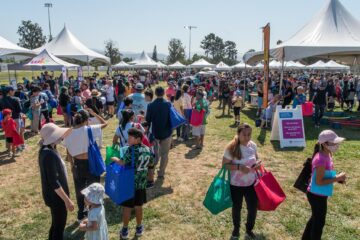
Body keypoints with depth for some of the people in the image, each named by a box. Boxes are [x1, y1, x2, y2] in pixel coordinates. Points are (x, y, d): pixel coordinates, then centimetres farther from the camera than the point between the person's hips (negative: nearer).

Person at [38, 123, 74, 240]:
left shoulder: (47, 149, 1)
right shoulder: (49, 155, -29)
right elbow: (54, 182, -27)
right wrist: (67, 200, -22)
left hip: (55, 195, 9)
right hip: (56, 196, -9)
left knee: (56, 224, 24)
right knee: (59, 226, 8)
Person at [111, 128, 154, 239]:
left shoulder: (131, 149, -19)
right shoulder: (147, 149, 0)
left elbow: (122, 163, -22)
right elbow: (151, 163, 11)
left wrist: (114, 159, -4)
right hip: (142, 183, 5)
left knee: (127, 207, 10)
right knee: (138, 206, 18)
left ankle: (125, 230, 23)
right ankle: (139, 228, 32)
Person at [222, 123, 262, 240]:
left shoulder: (253, 145, -6)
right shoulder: (231, 147, -21)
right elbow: (225, 165, -17)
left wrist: (257, 163, -13)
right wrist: (239, 167, -30)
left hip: (252, 183, 4)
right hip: (236, 184, -3)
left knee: (253, 208, 13)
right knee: (237, 208, 18)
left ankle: (249, 229, 43)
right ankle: (236, 228, 48)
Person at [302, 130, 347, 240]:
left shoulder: (327, 155, 1)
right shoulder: (321, 159, -29)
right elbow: (319, 182, -27)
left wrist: (337, 178, -1)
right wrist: (337, 178, -23)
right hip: (317, 196, -10)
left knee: (315, 218, 26)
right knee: (319, 222, 10)